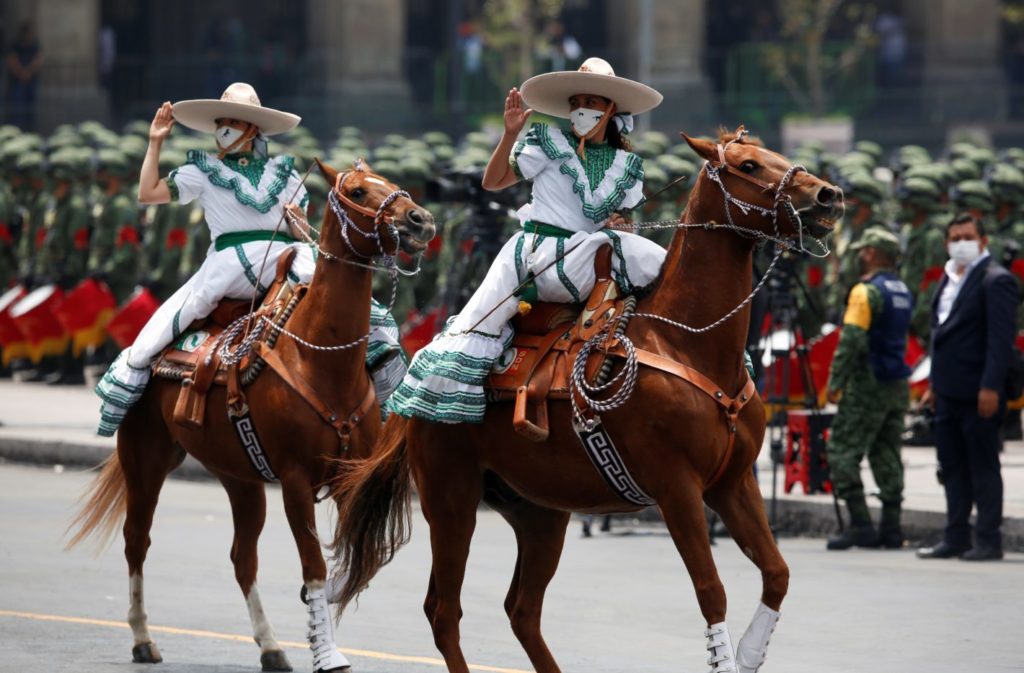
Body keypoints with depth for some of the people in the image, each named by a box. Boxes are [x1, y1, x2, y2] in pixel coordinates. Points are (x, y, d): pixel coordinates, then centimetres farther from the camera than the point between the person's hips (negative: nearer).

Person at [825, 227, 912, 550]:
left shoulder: (867, 291, -12)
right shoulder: (903, 292, 14)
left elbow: (852, 341, -19)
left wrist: (835, 382, -15)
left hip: (868, 386, -8)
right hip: (898, 387, 8)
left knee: (843, 451, -5)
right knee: (887, 455, 10)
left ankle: (860, 524, -13)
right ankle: (890, 528, 7)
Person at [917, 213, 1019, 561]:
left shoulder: (995, 280, -10)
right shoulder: (950, 279, 17)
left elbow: (1001, 337, -16)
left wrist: (990, 387, -22)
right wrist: (935, 383, 18)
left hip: (977, 394, -9)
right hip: (949, 393, 9)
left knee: (983, 467, -3)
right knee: (953, 467, 11)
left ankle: (988, 541, 1)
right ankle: (956, 538, 17)